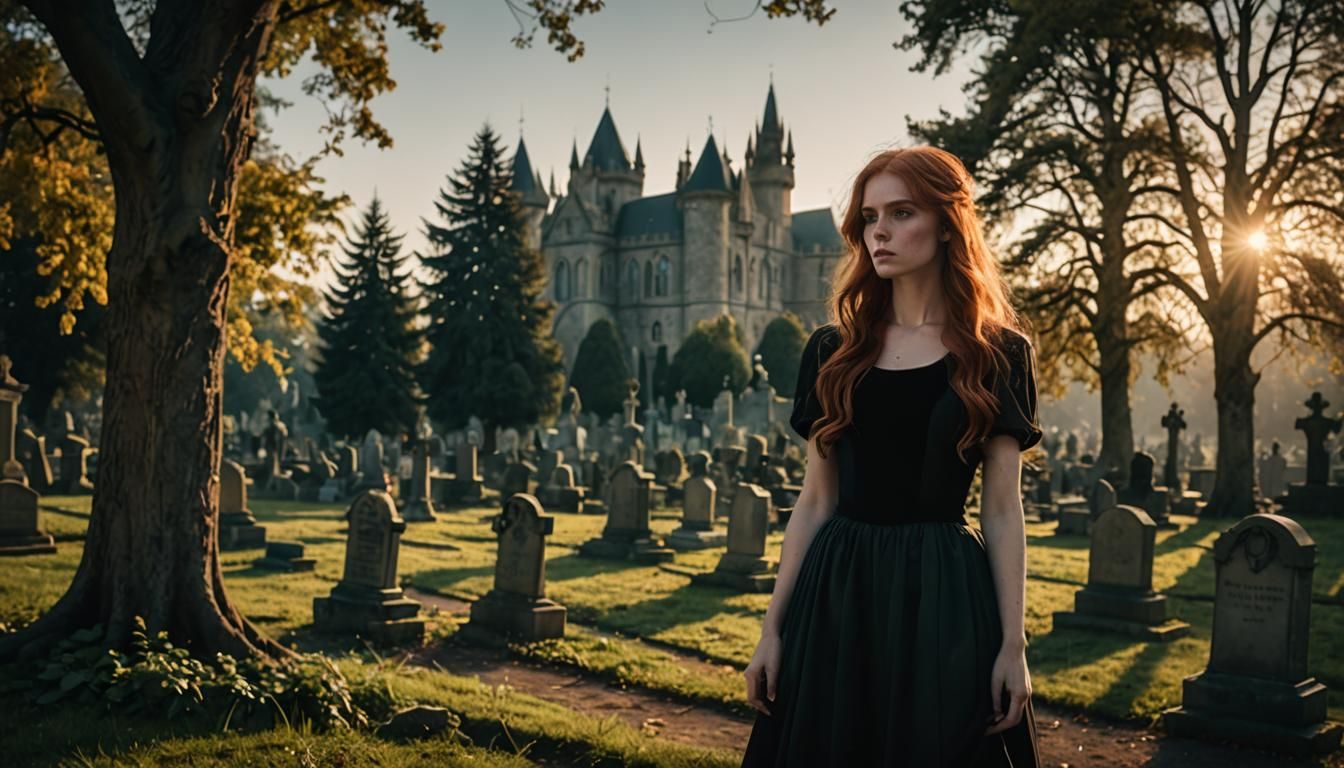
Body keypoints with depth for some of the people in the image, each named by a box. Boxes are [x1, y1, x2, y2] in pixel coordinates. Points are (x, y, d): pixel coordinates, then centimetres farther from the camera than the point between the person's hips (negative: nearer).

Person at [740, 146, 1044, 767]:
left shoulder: (997, 355, 0)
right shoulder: (833, 351, 5)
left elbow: (1001, 511, -1)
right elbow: (814, 502, 6)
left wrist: (1013, 644, -7)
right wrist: (772, 628, 2)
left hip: (946, 597, -2)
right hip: (837, 593, 2)